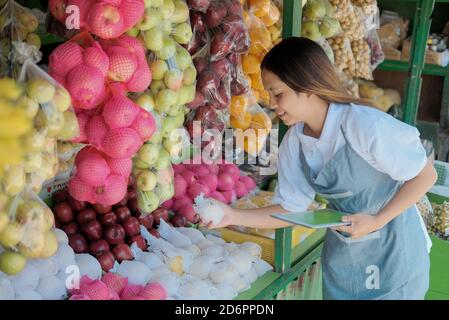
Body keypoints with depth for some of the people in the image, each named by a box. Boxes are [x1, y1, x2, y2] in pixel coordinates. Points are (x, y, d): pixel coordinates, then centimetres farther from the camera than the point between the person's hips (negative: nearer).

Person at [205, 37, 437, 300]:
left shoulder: (367, 125, -28)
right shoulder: (294, 143, -9)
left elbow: (425, 176, -17)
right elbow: (291, 209, -4)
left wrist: (376, 221, -23)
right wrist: (234, 216, -15)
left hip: (393, 248, -5)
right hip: (341, 251, 5)